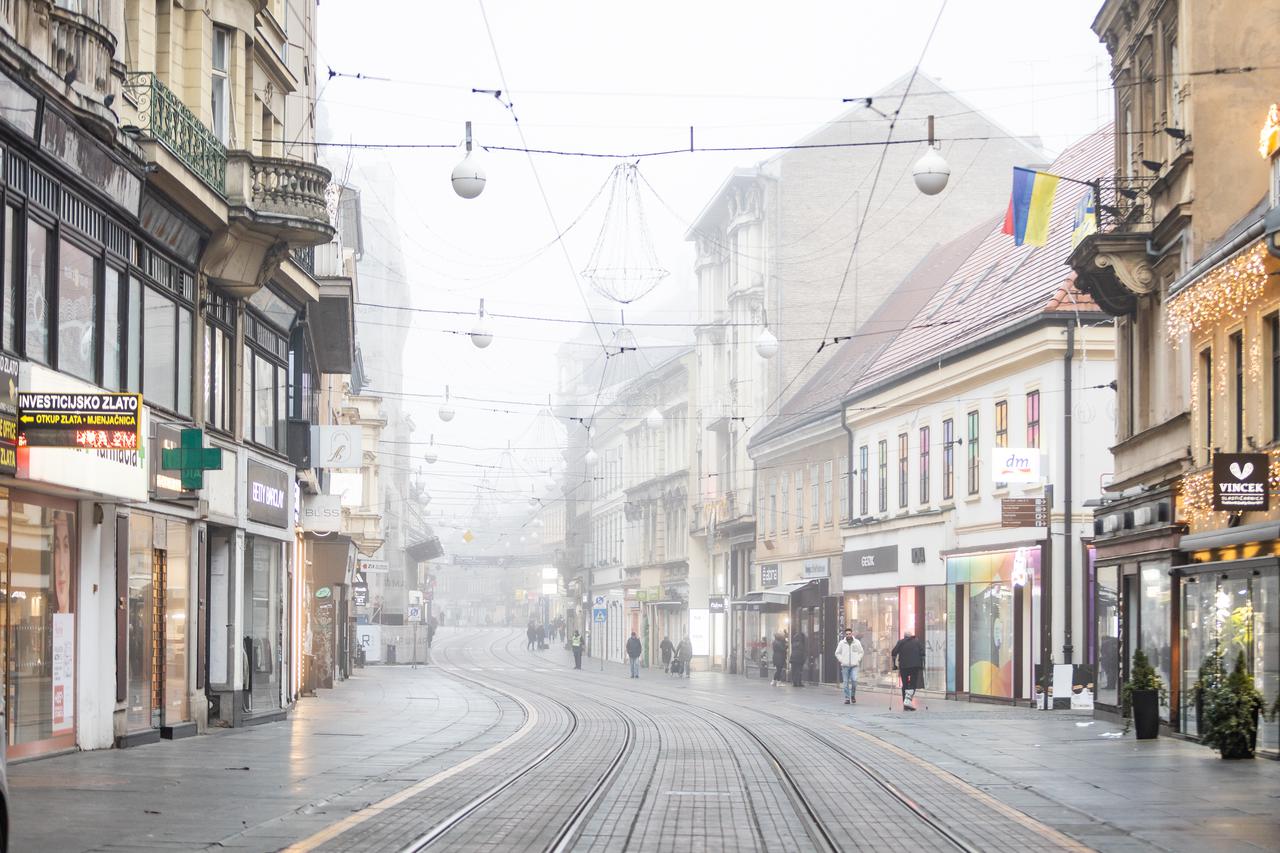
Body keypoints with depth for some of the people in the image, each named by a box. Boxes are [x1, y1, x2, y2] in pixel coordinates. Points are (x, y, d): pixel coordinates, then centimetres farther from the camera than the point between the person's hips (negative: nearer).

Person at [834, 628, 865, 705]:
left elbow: (861, 652, 15)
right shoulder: (841, 643, 2)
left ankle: (853, 695, 5)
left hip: (854, 666, 0)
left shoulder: (857, 642, 5)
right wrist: (842, 660, -2)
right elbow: (837, 653, 9)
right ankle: (847, 698, 5)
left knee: (854, 680, -16)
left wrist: (858, 660, 2)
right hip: (845, 666, 0)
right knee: (846, 682, 0)